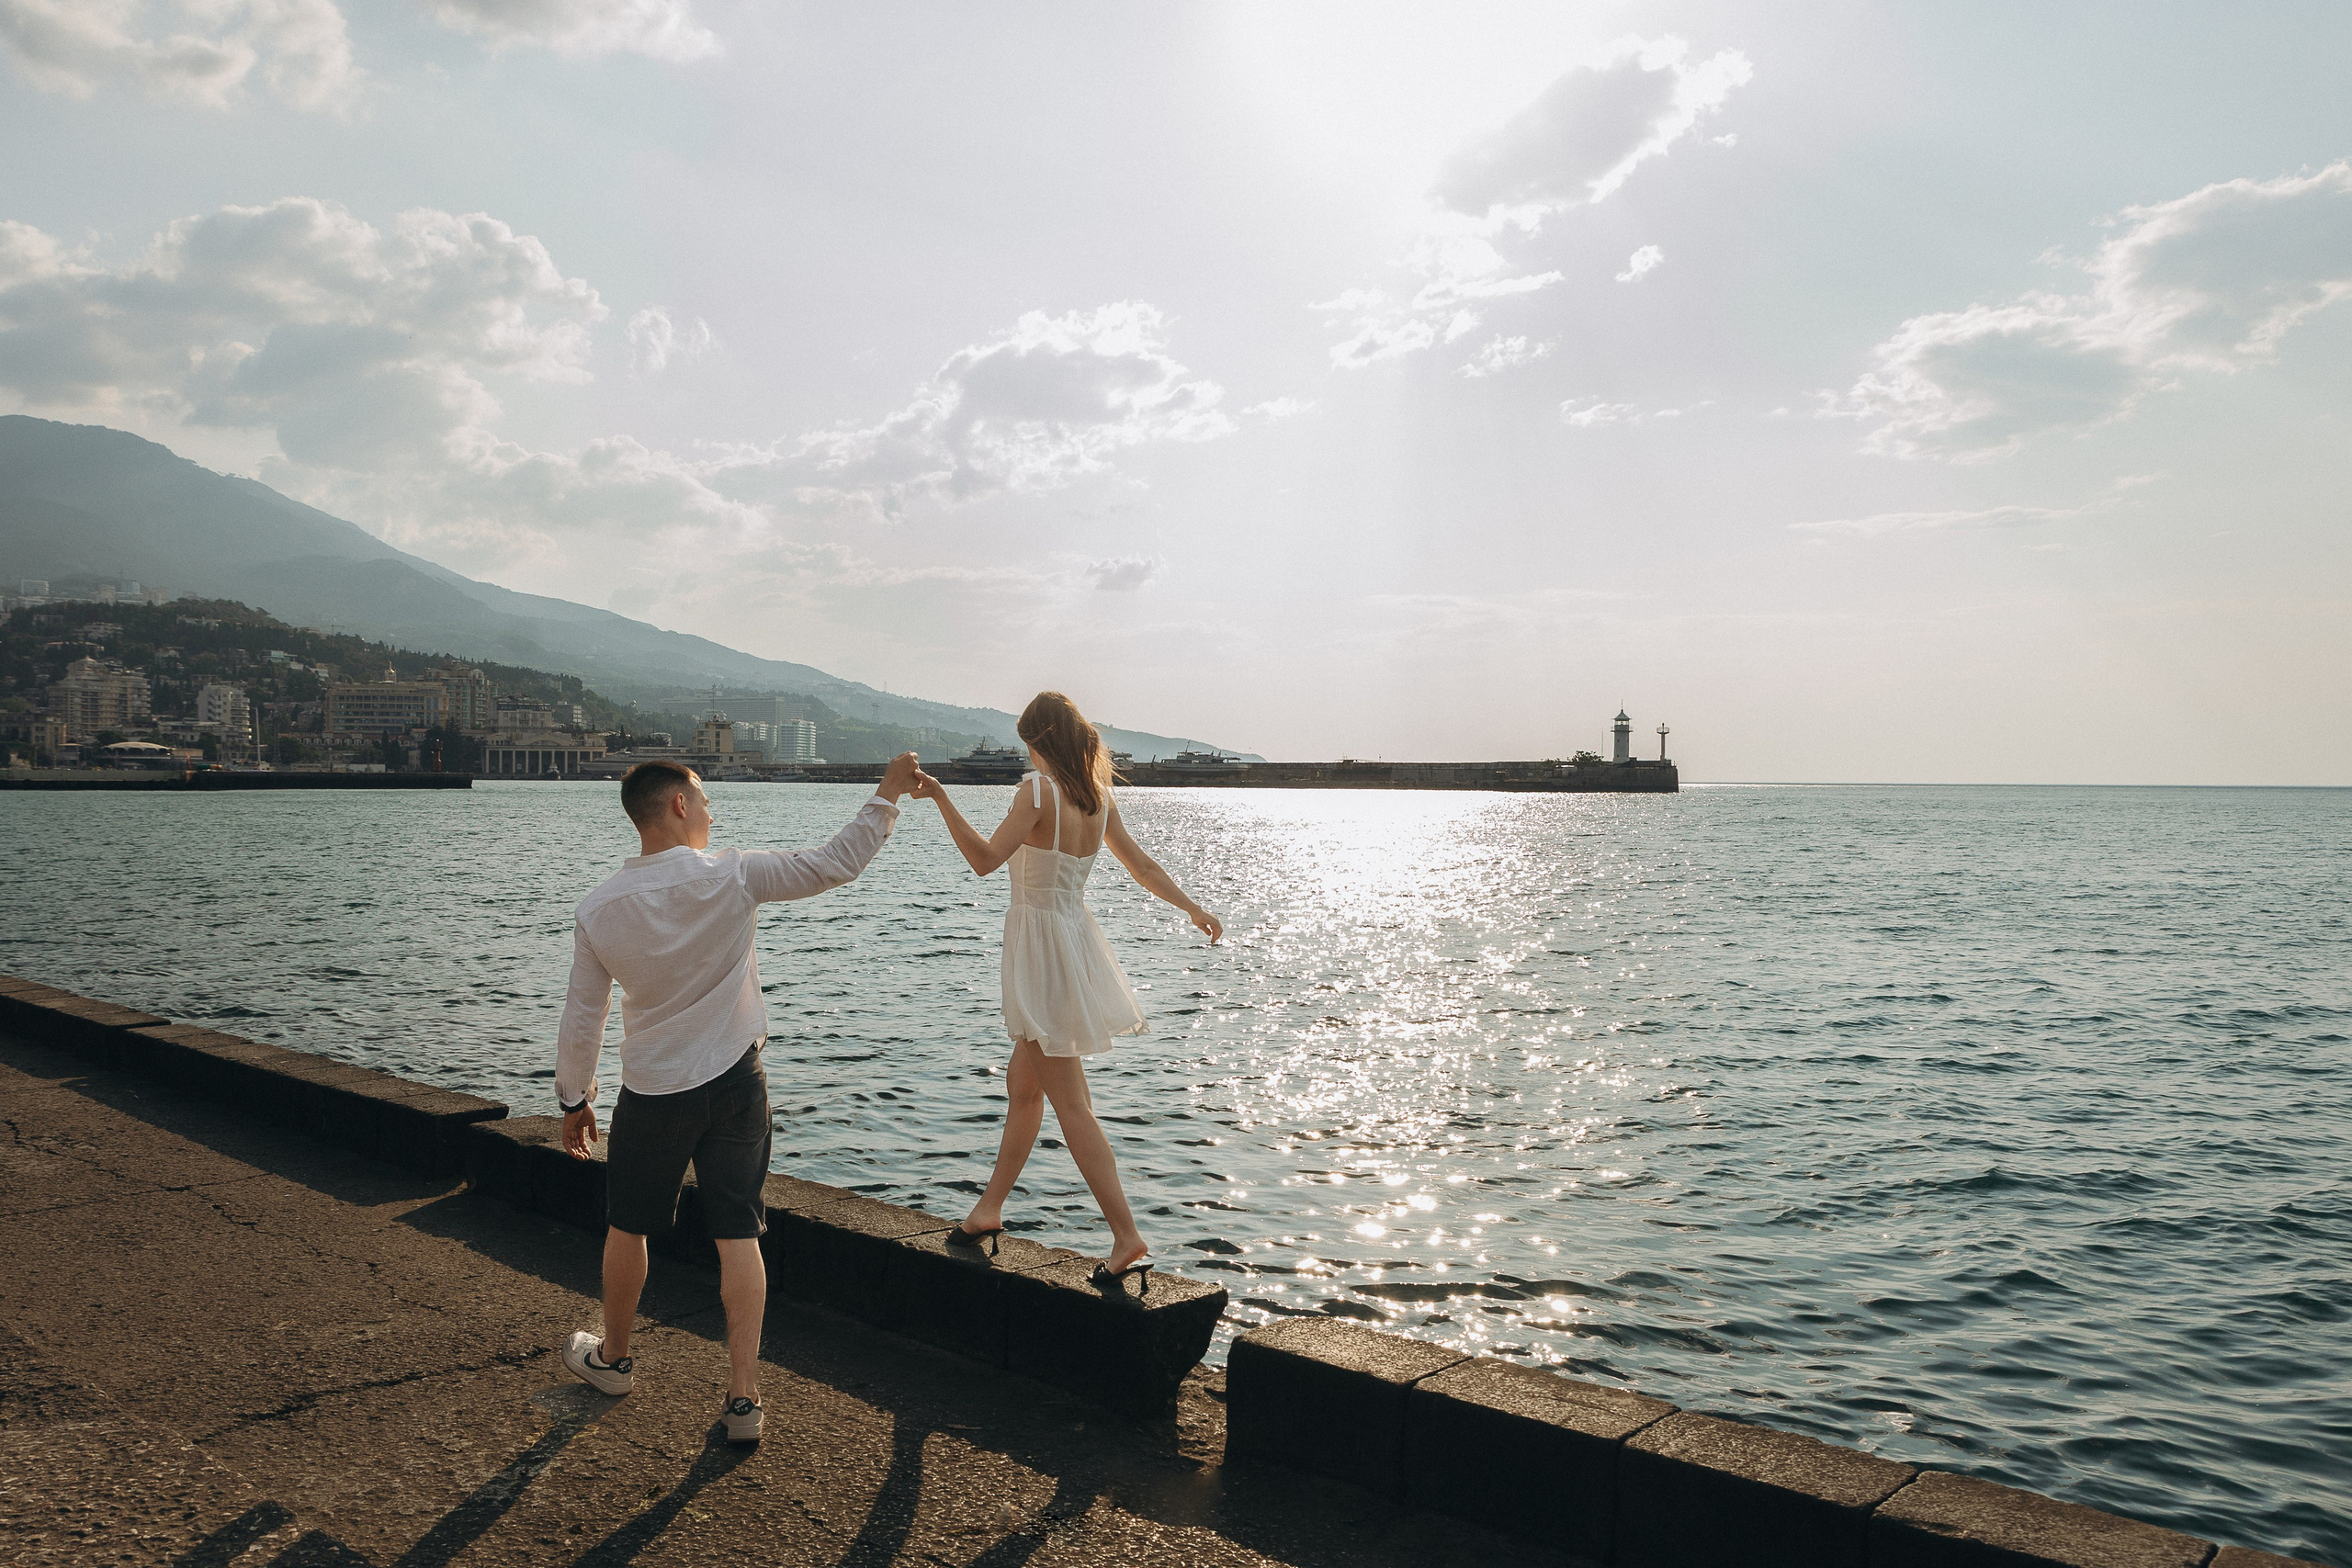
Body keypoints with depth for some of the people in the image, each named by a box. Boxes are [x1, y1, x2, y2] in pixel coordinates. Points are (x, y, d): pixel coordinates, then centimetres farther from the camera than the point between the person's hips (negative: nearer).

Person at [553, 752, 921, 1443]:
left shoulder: (598, 909, -8)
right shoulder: (731, 877, -15)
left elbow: (581, 1020, -1)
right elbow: (835, 865, -10)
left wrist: (573, 1100, 13)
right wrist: (888, 792, -1)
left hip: (651, 1095, 1)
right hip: (735, 1086, -1)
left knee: (628, 1228, 21)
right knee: (738, 1237, 5)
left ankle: (612, 1359, 41)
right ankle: (743, 1397, 6)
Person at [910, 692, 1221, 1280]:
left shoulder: (1039, 789, -17)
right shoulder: (1098, 795, 6)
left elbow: (985, 858, -26)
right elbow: (1140, 863, 15)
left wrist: (940, 798, -29)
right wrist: (1192, 907, 28)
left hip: (1042, 939, -8)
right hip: (1075, 931, 9)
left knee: (1070, 1103, -5)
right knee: (1022, 1083, 20)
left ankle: (1127, 1237, -5)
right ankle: (990, 1208, 33)